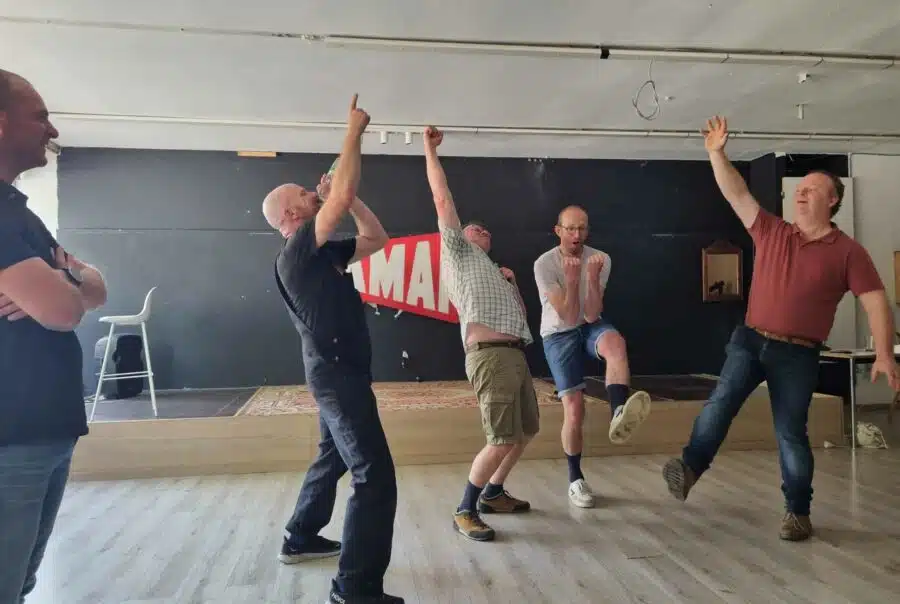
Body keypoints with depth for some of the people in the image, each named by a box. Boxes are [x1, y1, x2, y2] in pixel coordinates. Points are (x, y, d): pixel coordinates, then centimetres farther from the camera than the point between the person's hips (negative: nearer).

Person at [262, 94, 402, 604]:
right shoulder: (297, 253, -14)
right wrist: (354, 132, -13)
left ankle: (301, 538, 41)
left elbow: (377, 238, 17)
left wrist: (344, 196, 9)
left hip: (339, 370, 10)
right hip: (337, 373, -10)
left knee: (335, 457, 24)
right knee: (375, 474, -12)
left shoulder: (323, 253, 12)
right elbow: (343, 195, -24)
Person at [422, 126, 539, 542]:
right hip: (491, 356, -9)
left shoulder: (491, 271, 32)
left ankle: (493, 494, 32)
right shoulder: (456, 250, 11)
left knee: (525, 432, 17)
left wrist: (512, 283, 20)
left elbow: (518, 314, 31)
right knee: (502, 441, -13)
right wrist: (430, 151, 6)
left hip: (515, 355, 9)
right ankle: (465, 511, 3)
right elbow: (443, 200, 4)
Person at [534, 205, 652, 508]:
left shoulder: (600, 259, -12)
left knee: (615, 342, -37)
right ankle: (576, 479, 12)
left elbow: (591, 315, -18)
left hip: (590, 326, 2)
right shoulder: (544, 264, -18)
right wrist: (572, 279, -34)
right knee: (574, 409, -7)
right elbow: (568, 316, -22)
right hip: (559, 335, -2)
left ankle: (619, 416, -54)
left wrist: (592, 279, -32)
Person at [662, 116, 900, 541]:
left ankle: (798, 513, 15)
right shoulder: (770, 232, 9)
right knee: (721, 402, -15)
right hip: (750, 339, 3)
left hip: (797, 354, -3)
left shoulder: (847, 252, 0)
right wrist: (717, 153, -3)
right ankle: (690, 467, -11)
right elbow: (736, 194, 6)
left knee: (790, 433, 1)